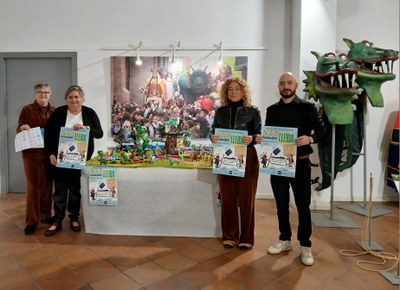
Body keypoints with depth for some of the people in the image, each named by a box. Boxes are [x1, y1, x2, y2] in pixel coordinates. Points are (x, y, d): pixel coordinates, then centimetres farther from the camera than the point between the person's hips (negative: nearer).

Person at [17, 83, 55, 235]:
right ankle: (31, 221, 9)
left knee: (47, 185, 10)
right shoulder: (27, 109, -1)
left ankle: (45, 215, 25)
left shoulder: (54, 111, 8)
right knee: (33, 186, 0)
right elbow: (18, 130, 0)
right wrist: (23, 128, -22)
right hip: (32, 154, -3)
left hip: (50, 153, 3)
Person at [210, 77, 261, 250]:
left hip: (247, 159, -2)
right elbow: (214, 133, 10)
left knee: (246, 199, 5)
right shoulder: (220, 112, 9)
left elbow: (259, 135, -1)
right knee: (227, 199, 7)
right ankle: (229, 236, 22)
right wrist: (212, 138, -12)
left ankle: (246, 238, 18)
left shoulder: (253, 111, 1)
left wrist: (251, 139, -23)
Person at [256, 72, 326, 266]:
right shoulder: (272, 110, 9)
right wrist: (260, 139, -11)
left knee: (303, 205, 4)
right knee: (281, 204, 12)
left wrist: (310, 138, -23)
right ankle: (285, 240, 28)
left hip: (300, 163, -3)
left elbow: (321, 130, -3)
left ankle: (305, 245, 20)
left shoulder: (307, 107, -1)